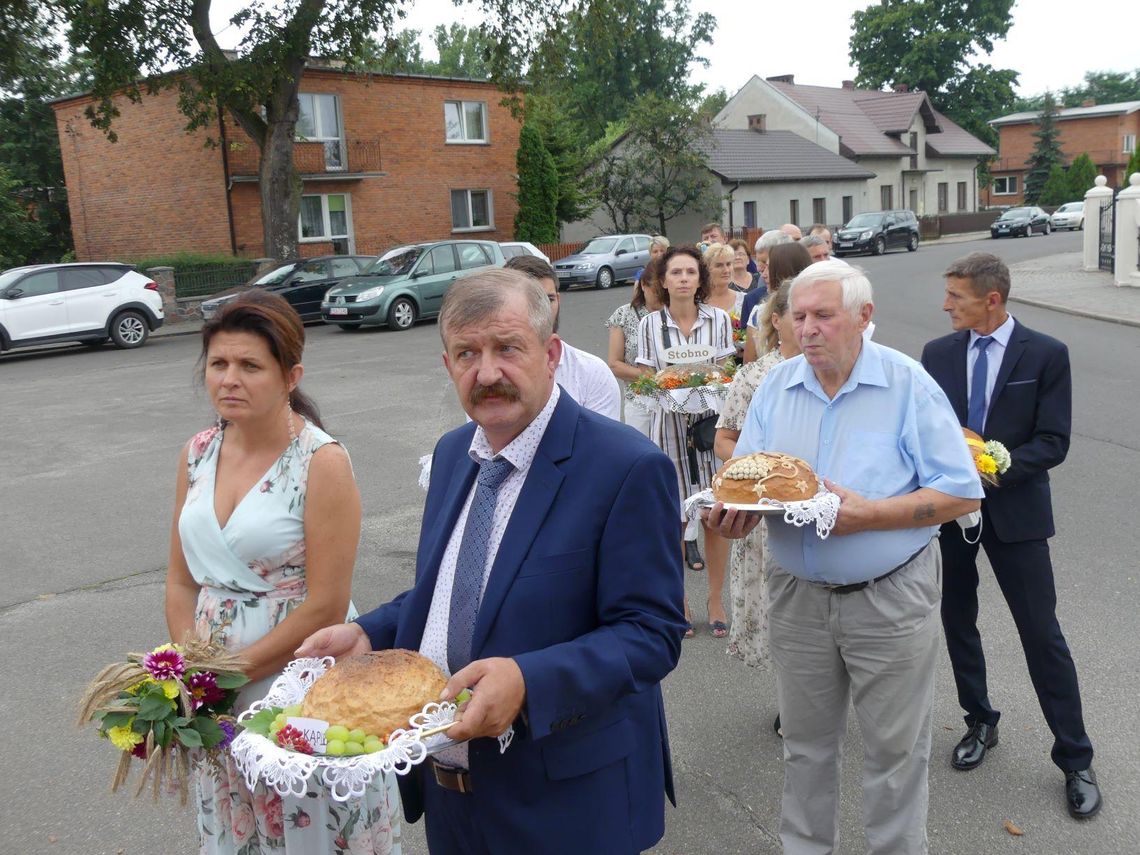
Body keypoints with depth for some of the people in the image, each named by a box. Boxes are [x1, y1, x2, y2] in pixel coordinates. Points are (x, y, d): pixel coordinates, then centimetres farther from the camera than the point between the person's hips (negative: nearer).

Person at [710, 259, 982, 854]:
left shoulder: (909, 386, -11)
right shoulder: (776, 387, 2)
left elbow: (962, 494, -12)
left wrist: (867, 514, -24)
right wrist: (731, 510, -18)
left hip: (890, 599, -3)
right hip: (797, 597, 4)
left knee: (894, 749, 11)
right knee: (805, 742, 19)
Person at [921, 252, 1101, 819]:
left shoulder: (1046, 355, -8)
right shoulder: (937, 353, 2)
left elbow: (1053, 443, -10)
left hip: (1014, 510, -4)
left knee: (1042, 635, 0)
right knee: (957, 621, 15)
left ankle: (1075, 759, 14)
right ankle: (980, 723, 36)